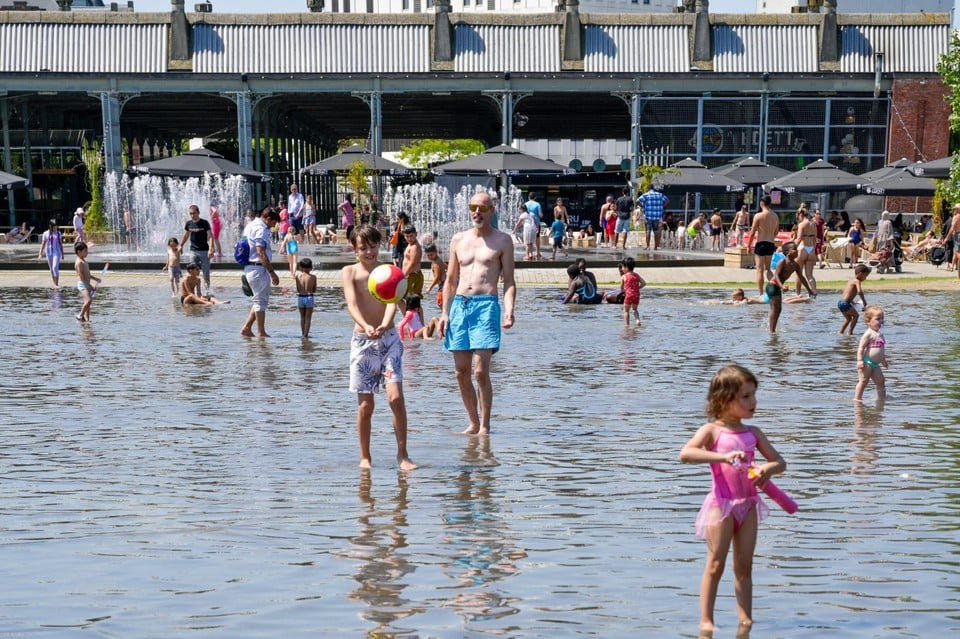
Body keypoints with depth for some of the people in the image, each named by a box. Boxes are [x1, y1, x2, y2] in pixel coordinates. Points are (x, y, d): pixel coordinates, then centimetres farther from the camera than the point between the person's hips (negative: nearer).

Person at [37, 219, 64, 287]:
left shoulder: (58, 233, 5)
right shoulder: (46, 233, 1)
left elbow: (61, 244, 11)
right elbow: (43, 244, 3)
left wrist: (62, 254, 13)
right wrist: (40, 254, -4)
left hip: (57, 252, -1)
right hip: (49, 252, 1)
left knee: (55, 267, -16)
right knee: (51, 269, 9)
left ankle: (57, 284, -15)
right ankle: (54, 284, 22)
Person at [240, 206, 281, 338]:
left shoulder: (251, 226, 18)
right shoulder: (260, 229, -15)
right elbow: (261, 253, -22)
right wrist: (272, 273, -22)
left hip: (249, 267, 10)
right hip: (258, 268, -10)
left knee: (260, 299, 16)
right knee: (261, 300, -4)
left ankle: (246, 328, 15)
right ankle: (261, 332, 1)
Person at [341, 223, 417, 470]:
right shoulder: (350, 272, -1)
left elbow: (392, 302, -13)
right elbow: (352, 304, -16)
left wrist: (384, 325, -34)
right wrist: (366, 327, -36)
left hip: (389, 339, 1)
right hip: (362, 341, -1)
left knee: (396, 397, -11)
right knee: (365, 406, 3)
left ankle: (402, 454, -2)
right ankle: (365, 456, 17)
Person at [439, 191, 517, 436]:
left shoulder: (502, 241, 6)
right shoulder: (458, 240, 16)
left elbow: (509, 281, 3)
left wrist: (509, 311, -12)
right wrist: (445, 313, 9)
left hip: (486, 305, -4)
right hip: (459, 305, 4)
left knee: (480, 371, -13)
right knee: (461, 372, 4)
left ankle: (485, 426, -3)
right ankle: (473, 423, 15)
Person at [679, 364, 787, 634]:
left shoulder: (753, 433, 8)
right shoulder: (711, 431, -8)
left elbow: (780, 462, 7)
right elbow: (685, 454, -25)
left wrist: (767, 469, -18)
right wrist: (723, 457, -35)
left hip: (748, 502, 5)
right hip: (722, 503, -5)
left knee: (744, 565, 9)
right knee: (716, 564, -2)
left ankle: (745, 618, 14)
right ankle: (706, 620, 4)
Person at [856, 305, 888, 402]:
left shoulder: (880, 335, 15)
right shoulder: (869, 334, -12)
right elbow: (861, 347, -17)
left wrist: (883, 361, 34)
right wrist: (860, 360, -26)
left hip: (875, 364, 9)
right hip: (867, 362, -9)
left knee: (881, 382, 11)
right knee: (863, 381, -7)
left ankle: (882, 398, 21)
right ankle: (857, 398, -2)